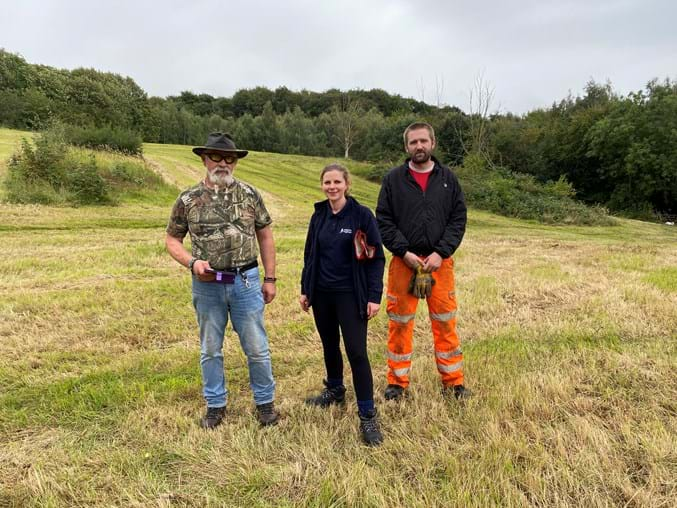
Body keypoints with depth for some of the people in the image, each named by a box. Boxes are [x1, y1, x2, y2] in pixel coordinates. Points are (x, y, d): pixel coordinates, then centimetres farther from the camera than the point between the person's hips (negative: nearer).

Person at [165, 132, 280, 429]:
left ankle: (265, 401, 27)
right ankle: (216, 405, 31)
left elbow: (265, 236, 6)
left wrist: (270, 279, 3)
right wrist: (192, 262, -13)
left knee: (256, 347, 7)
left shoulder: (250, 195, 1)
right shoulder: (187, 200, 0)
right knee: (210, 349, 13)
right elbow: (172, 239, 7)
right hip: (206, 285, 1)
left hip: (246, 282, 0)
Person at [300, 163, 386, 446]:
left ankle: (367, 416, 4)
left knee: (356, 352, -6)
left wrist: (374, 296, -13)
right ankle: (335, 390, 40)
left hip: (350, 295, -5)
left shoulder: (362, 215, -8)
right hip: (321, 294, 5)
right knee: (330, 345, 18)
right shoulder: (319, 215, 6)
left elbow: (377, 258, -8)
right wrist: (305, 289, 12)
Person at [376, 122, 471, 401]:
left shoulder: (448, 178, 6)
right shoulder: (393, 178, 2)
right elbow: (383, 221, -1)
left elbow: (459, 219, 3)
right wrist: (405, 252, -12)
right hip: (403, 261, -1)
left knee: (445, 323, 8)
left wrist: (441, 253, -10)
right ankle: (397, 382, 21)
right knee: (399, 323, 6)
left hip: (440, 261, 1)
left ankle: (453, 381, 23)